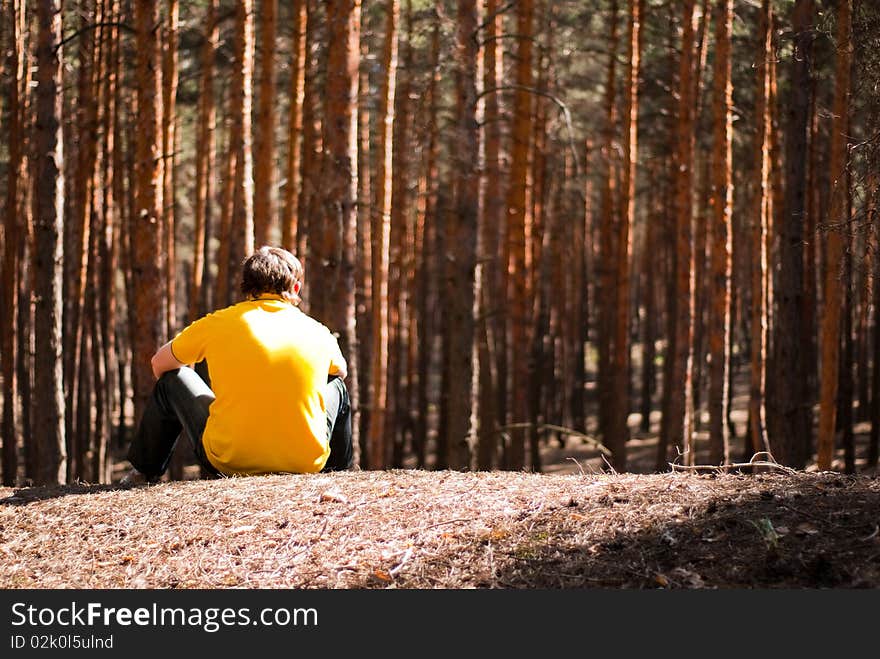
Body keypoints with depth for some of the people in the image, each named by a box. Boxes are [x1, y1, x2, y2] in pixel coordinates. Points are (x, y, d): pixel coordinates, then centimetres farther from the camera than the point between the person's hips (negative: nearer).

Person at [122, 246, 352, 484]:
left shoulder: (217, 323, 0)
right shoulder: (317, 332, 4)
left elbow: (159, 364, 16)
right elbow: (341, 372, 29)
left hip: (228, 462, -1)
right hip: (306, 462, 1)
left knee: (171, 379, 22)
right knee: (336, 385, 31)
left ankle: (144, 471, 38)